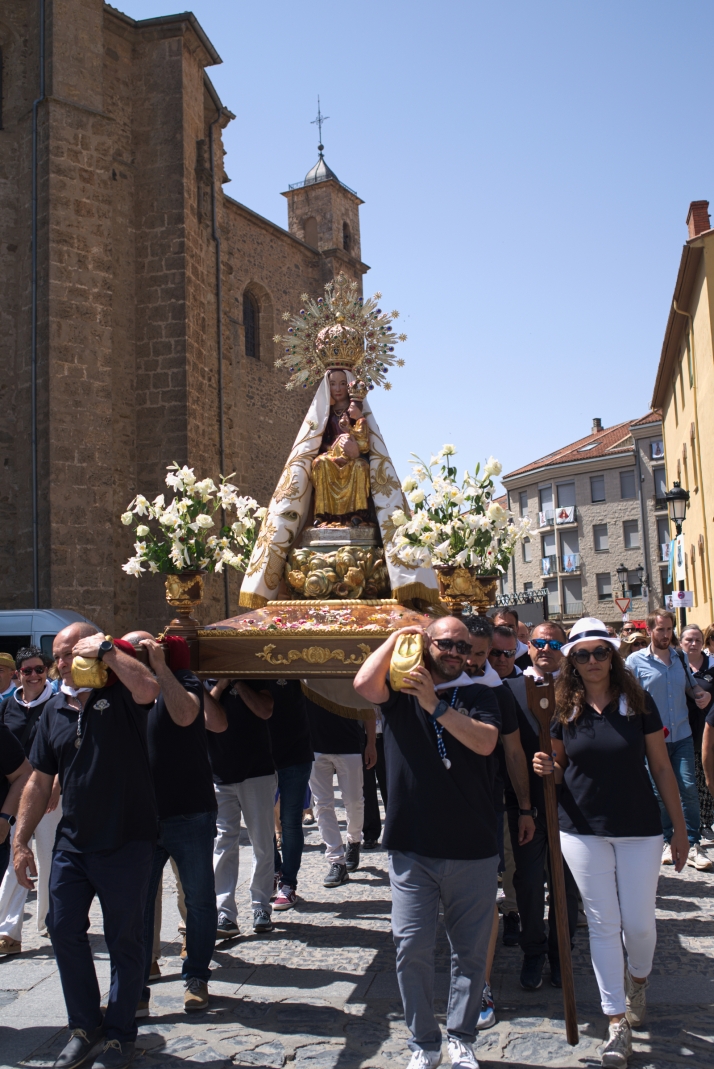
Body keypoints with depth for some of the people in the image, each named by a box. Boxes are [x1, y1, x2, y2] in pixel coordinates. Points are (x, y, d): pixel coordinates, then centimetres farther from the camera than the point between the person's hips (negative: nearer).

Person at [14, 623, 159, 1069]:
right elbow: (40, 782, 12)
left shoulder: (121, 693, -9)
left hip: (126, 844, -5)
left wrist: (107, 649, -26)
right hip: (72, 844, 6)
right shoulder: (55, 710, 7)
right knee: (64, 930, 11)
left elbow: (149, 687, -36)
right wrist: (22, 841, 9)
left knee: (124, 940, 8)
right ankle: (85, 1026, 32)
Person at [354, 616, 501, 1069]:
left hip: (473, 849, 1)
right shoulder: (399, 689, 2)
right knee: (412, 948, 2)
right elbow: (364, 683, -18)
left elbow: (485, 742, -15)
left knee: (471, 950, 11)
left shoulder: (479, 695, 2)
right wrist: (396, 637, -7)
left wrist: (434, 704, -19)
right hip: (412, 848, 0)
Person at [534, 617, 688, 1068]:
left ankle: (638, 979, 40)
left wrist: (680, 827, 1)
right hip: (583, 831, 1)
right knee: (603, 924, 6)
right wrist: (547, 768, -13)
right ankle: (619, 1023, 18)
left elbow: (661, 767, -1)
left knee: (639, 922, 6)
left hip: (639, 829, -1)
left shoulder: (639, 702, -6)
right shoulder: (566, 710, -1)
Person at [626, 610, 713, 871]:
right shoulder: (635, 661, -5)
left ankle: (693, 846, 6)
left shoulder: (681, 657, 8)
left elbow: (692, 684, 22)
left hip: (682, 735, 3)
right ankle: (666, 842, 21)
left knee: (689, 787, -3)